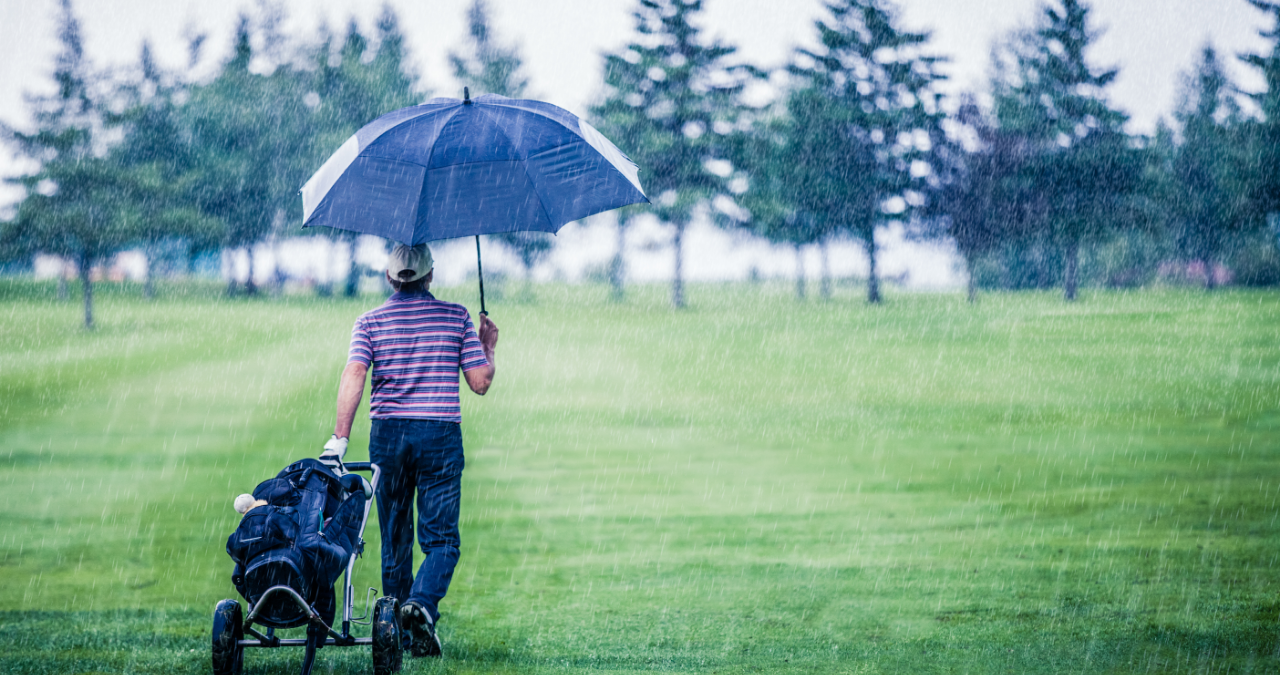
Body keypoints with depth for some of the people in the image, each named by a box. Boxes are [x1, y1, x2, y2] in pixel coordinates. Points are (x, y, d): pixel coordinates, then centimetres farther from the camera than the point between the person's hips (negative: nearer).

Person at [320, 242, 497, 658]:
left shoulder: (371, 322, 4)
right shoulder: (456, 317, 3)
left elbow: (353, 375, -12)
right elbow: (480, 382, 0)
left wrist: (339, 437, -17)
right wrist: (488, 348, 20)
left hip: (388, 433, 2)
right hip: (441, 435, -2)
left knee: (395, 538, 13)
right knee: (440, 537, -1)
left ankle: (397, 630, 19)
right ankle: (422, 604, -27)